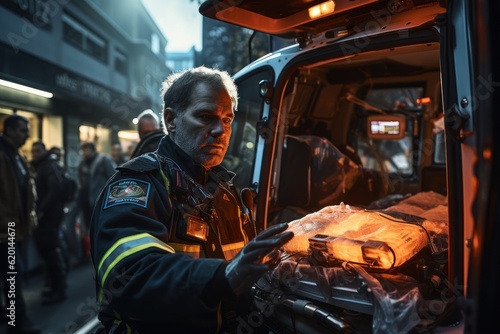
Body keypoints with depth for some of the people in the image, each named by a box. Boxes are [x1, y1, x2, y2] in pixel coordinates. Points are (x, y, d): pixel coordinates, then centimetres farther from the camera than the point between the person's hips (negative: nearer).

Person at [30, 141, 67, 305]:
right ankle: (55, 284, 24)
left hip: (50, 215, -9)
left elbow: (55, 190, -23)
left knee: (52, 251, -7)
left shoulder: (51, 166, -10)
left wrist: (41, 210, -22)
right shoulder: (37, 167, 19)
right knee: (45, 250, 13)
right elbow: (35, 191, 19)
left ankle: (59, 290, 0)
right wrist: (37, 211, 7)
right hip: (42, 216, 9)